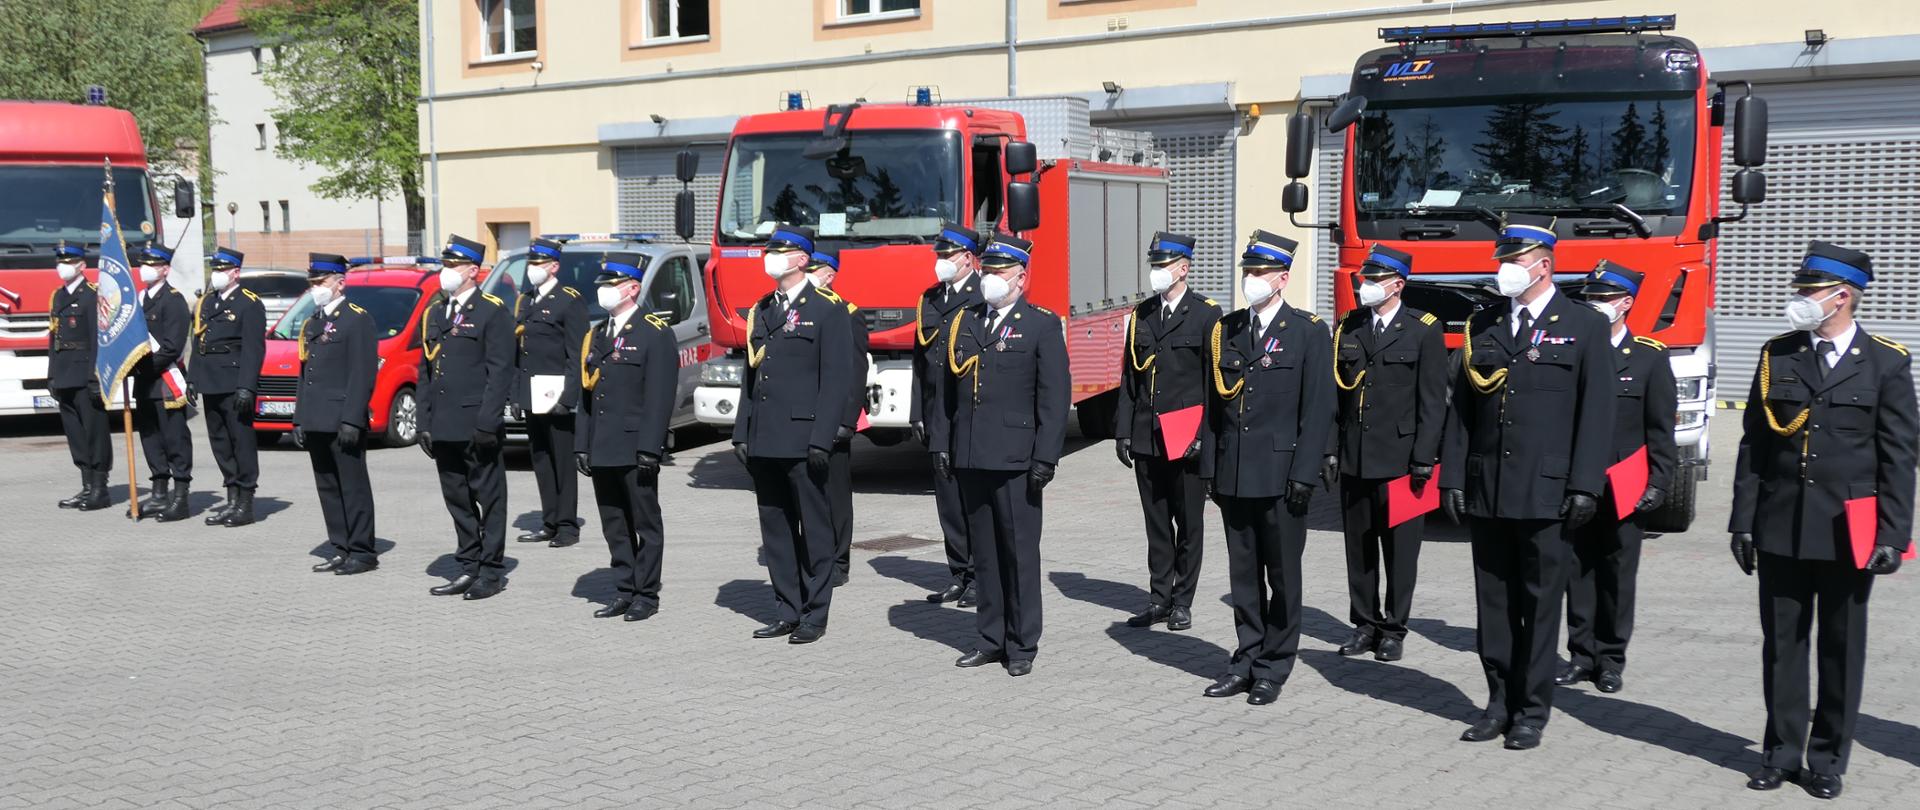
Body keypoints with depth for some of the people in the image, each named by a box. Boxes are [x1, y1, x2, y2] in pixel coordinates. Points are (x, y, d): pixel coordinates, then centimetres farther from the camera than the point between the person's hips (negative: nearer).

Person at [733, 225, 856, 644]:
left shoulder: (827, 311, -5)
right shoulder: (761, 311, 16)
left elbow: (836, 380, -10)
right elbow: (750, 374, 17)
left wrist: (821, 439, -16)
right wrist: (742, 432, 11)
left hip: (802, 440, -7)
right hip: (764, 441, 7)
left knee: (814, 528, 2)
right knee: (775, 528, 10)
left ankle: (814, 616, 10)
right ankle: (786, 612, 19)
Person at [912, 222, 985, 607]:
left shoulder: (985, 299, -6)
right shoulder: (929, 300, 15)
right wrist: (918, 414, 12)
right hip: (939, 420, 7)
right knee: (948, 500, 10)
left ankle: (981, 578, 8)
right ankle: (958, 574, 19)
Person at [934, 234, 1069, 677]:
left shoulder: (1043, 326, -3)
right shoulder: (964, 322, 13)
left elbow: (1055, 397, -7)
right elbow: (948, 387, 14)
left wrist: (1045, 457, -13)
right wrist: (941, 444, 8)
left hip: (1015, 459, -5)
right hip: (970, 458, 5)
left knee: (1020, 553, 1)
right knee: (984, 553, 11)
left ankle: (1022, 645, 11)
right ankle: (992, 639, 20)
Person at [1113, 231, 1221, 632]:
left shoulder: (1206, 314, -4)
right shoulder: (1141, 315, 11)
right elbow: (1129, 377, 13)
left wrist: (1206, 435, -13)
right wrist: (1123, 431, 7)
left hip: (1188, 442, -4)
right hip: (1147, 440, 4)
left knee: (1188, 525, 5)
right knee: (1157, 524, 10)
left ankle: (1182, 602, 15)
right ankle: (1159, 599, 18)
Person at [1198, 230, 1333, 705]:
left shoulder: (1309, 333, -4)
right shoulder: (1225, 330, 10)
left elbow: (1318, 409, -7)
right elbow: (1213, 402, 12)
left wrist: (1304, 475, -12)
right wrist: (1210, 467, 7)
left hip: (1281, 476, -4)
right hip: (1233, 475, 4)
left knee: (1282, 576, 5)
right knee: (1243, 573, 11)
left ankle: (1273, 669, 15)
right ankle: (1246, 661, 21)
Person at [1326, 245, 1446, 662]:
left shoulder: (1424, 330, -2)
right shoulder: (1348, 328, 10)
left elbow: (1433, 401, -5)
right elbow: (1335, 394, 10)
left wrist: (1423, 459, -10)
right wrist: (1330, 450, 5)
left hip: (1399, 460, -4)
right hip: (1353, 459, 4)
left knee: (1400, 549, 3)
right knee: (1359, 548, 10)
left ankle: (1394, 629, 13)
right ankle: (1365, 624, 21)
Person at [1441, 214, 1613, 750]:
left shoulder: (1584, 328, 0)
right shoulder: (1483, 326, 11)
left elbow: (1596, 414, -4)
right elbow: (1461, 408, 10)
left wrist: (1584, 486, -11)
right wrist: (1452, 478, 4)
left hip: (1546, 494, -4)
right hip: (1486, 493, 4)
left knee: (1539, 604, 3)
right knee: (1494, 603, 9)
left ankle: (1533, 711, 13)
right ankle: (1500, 702, 20)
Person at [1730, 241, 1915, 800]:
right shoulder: (1778, 356, 6)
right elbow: (1753, 445, 7)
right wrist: (1743, 521, 3)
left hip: (1848, 535, -2)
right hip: (1781, 531, 2)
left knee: (1842, 650, 7)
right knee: (1782, 646, 8)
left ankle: (1828, 760, 18)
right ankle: (1782, 752, 19)